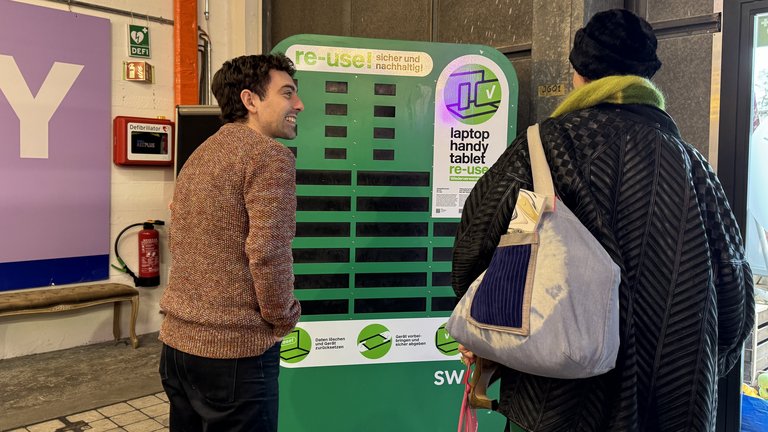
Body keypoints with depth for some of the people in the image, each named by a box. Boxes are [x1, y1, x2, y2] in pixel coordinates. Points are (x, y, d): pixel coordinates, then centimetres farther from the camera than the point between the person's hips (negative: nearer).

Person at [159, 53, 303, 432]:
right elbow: (268, 254, -22)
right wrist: (284, 318, -7)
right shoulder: (269, 155, -14)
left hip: (177, 341, 9)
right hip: (235, 349, -9)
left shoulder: (199, 156, 14)